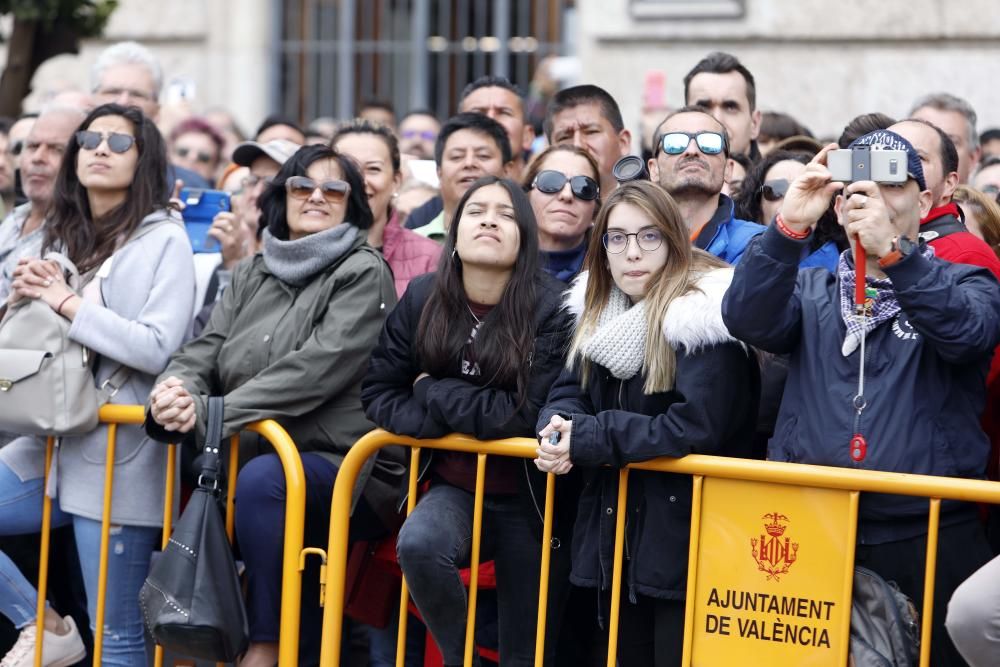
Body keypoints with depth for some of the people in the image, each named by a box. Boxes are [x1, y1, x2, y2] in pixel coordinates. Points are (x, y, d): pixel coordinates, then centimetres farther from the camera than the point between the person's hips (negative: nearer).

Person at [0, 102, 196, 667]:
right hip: (55, 439, 7)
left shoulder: (164, 239, -4)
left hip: (121, 452, -7)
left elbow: (156, 348, -16)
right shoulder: (64, 237, 15)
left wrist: (66, 302, -12)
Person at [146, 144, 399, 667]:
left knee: (261, 478, -33)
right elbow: (205, 350, 9)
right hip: (258, 454, 7)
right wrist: (177, 389, -17)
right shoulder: (252, 274, 17)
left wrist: (208, 412, -23)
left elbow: (316, 368, -17)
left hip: (342, 470, -7)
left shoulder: (364, 274, -4)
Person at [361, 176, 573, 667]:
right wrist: (464, 418, -15)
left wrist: (433, 394, -13)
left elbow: (530, 414, -19)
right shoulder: (423, 299, -3)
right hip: (455, 487, 2)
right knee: (418, 544, -31)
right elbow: (379, 394, 0)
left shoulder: (551, 307, -15)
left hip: (525, 496, -2)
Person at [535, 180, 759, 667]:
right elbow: (568, 391, 10)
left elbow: (696, 426, -25)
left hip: (686, 541, -8)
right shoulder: (600, 313, 10)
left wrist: (585, 439, -20)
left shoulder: (704, 315, -16)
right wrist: (557, 429, -16)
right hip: (613, 535, 8)